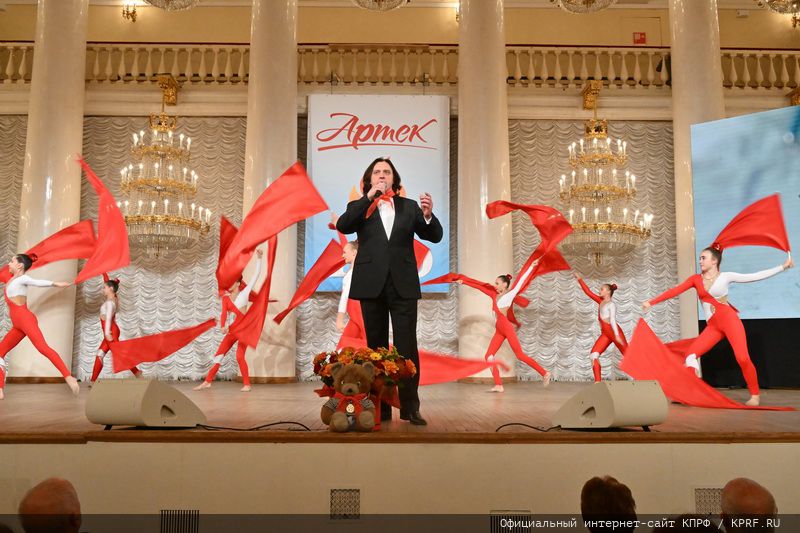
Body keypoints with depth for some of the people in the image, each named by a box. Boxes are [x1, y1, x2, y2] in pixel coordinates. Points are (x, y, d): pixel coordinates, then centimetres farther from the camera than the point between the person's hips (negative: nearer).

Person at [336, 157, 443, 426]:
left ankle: (410, 407, 1)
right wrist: (369, 197, -14)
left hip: (403, 285, 0)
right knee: (376, 348, 6)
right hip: (372, 285, 0)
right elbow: (342, 226, -10)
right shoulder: (360, 207, 9)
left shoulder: (409, 206, 12)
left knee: (407, 347, -4)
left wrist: (428, 215, -16)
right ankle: (380, 407, 13)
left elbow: (435, 236, 5)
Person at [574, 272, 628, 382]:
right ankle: (598, 381, -5)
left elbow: (612, 320, -15)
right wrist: (580, 279, 20)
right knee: (594, 354, -4)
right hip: (605, 334, 8)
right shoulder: (601, 301, 17)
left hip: (614, 332, -8)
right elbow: (589, 292, 20)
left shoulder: (611, 304, -3)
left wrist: (617, 335, -22)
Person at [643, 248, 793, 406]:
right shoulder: (696, 279, 8)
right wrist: (651, 302, -4)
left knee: (742, 358, -13)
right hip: (712, 326, 4)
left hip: (729, 320, -3)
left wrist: (782, 267, 1)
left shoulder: (725, 276, 1)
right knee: (690, 354, -7)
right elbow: (675, 291, 2)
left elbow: (755, 276, 2)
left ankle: (755, 395, 4)